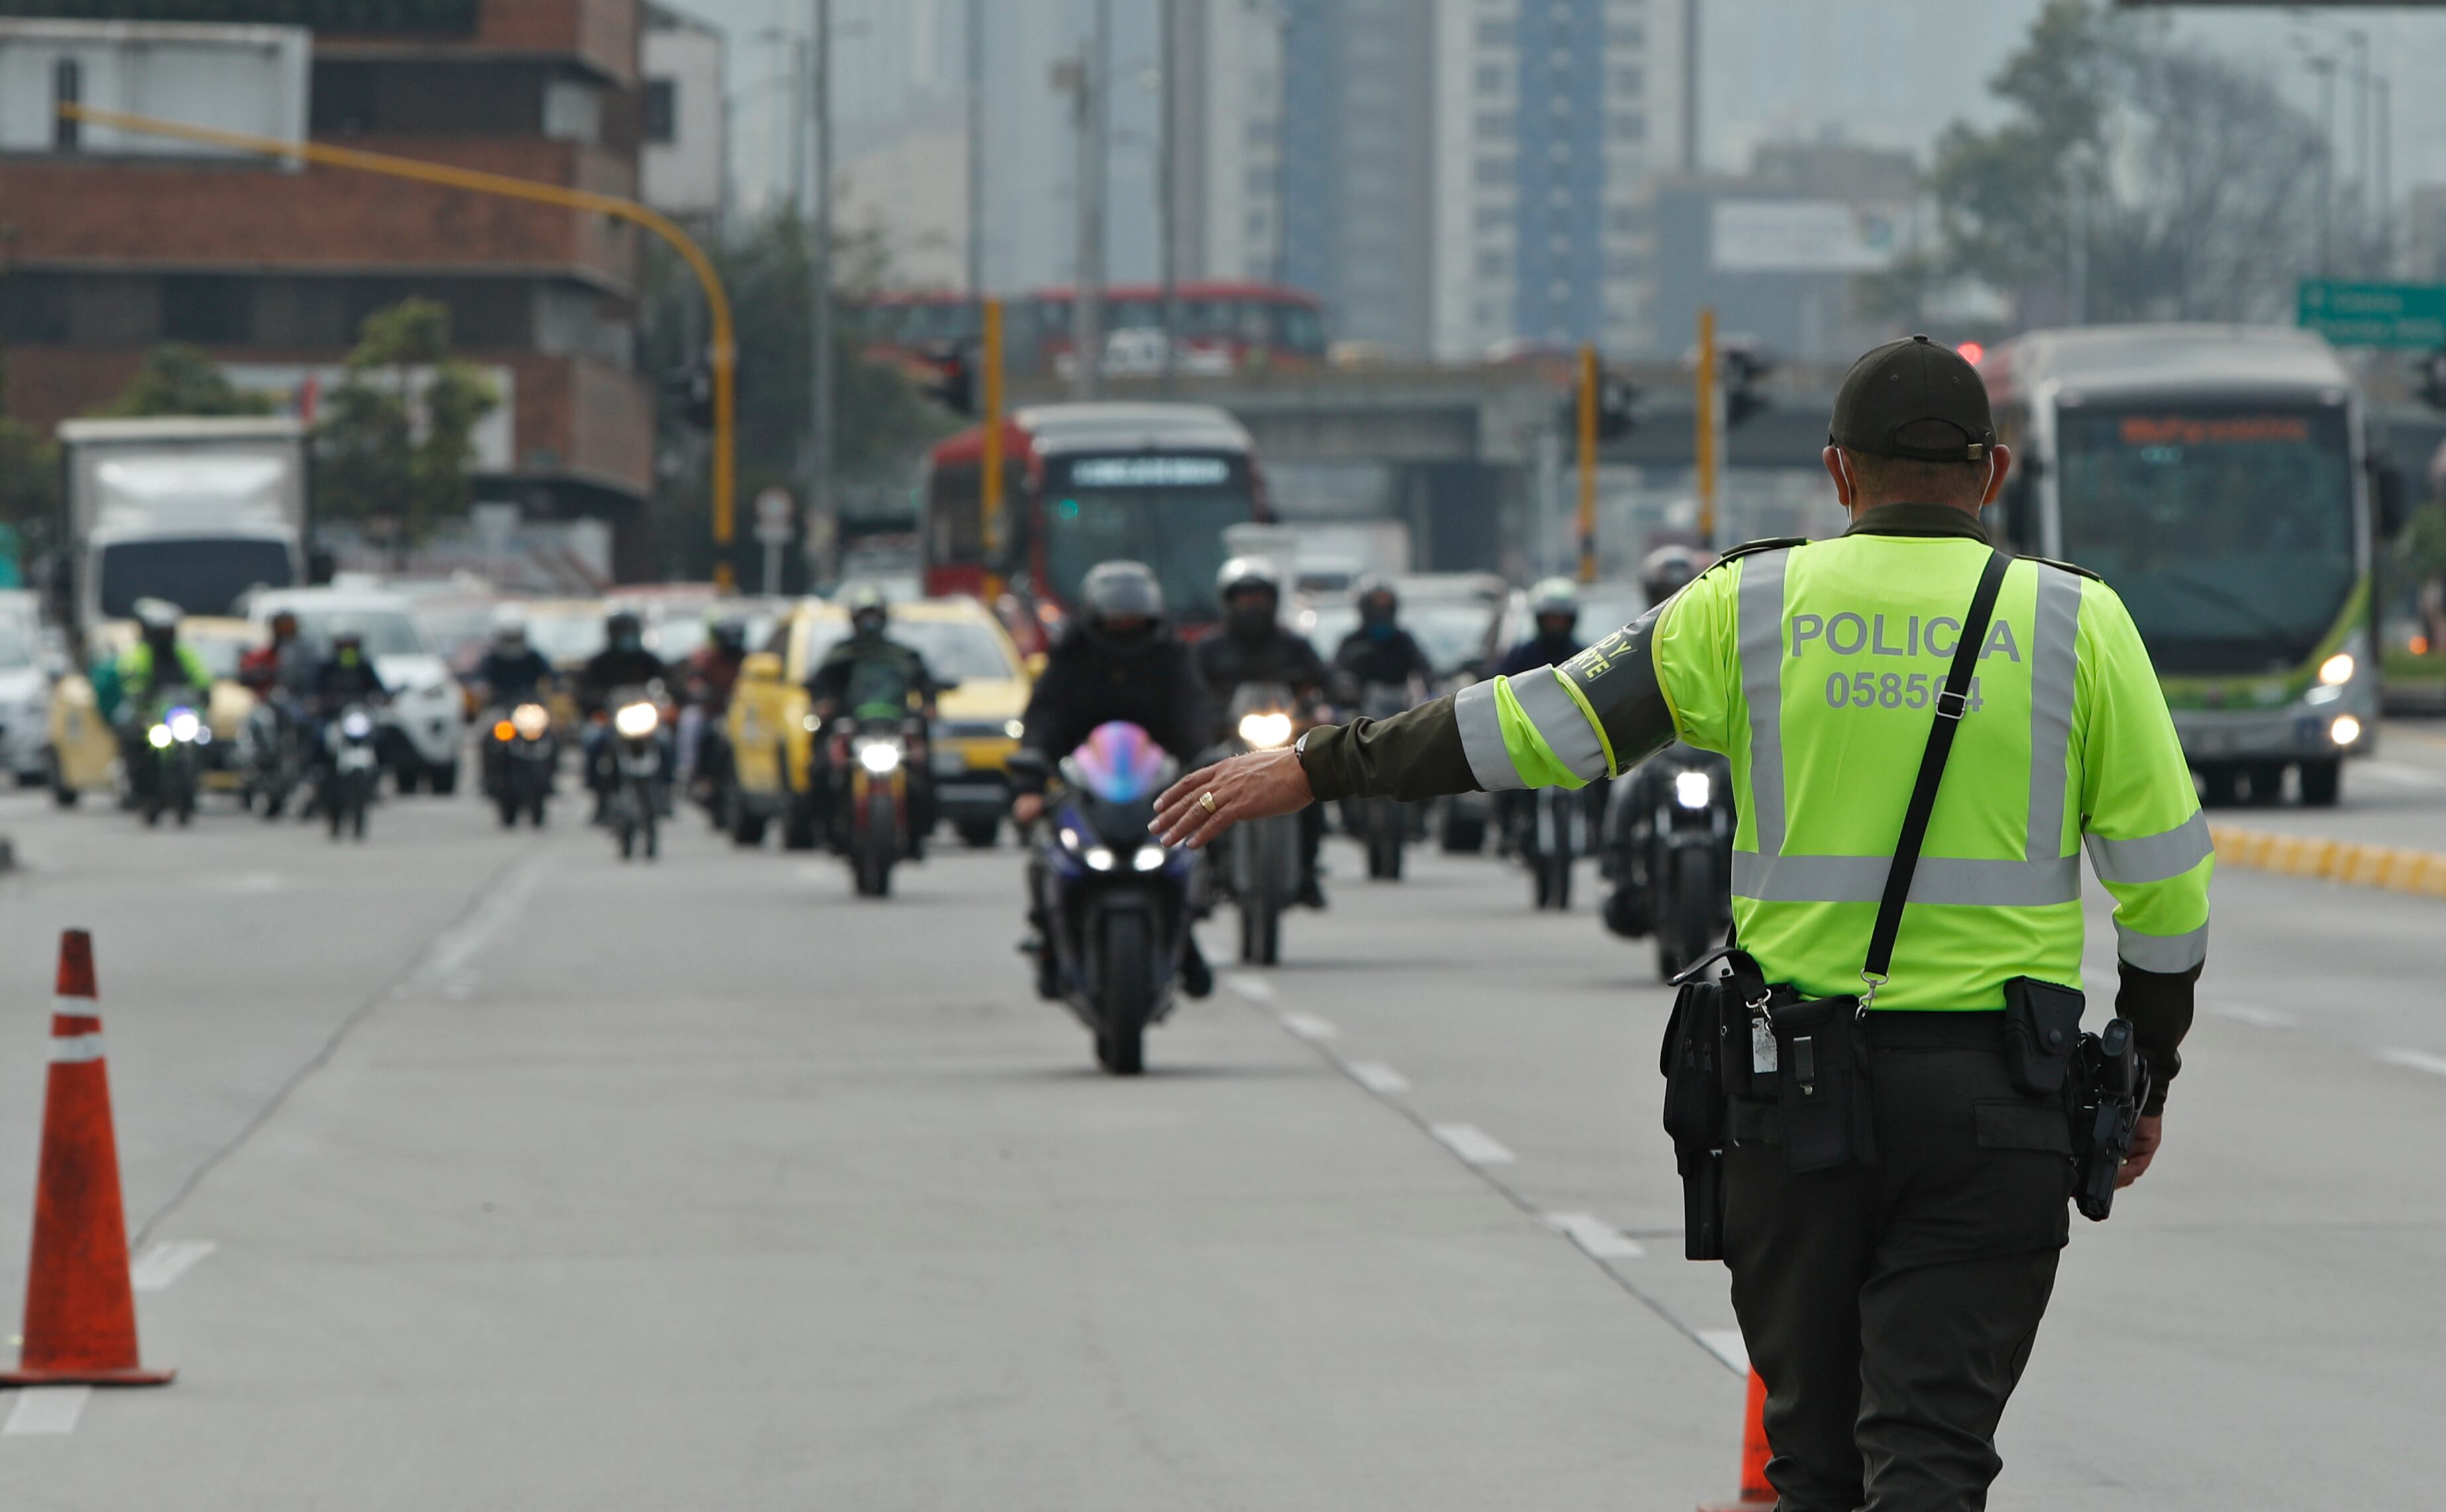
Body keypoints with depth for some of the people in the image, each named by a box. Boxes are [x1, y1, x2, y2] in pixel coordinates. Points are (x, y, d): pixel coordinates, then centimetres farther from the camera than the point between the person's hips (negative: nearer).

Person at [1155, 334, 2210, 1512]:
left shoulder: (1753, 610, 1)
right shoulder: (2078, 624, 1)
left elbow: (1543, 721, 3)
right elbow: (2163, 876, 2)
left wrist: (1319, 768, 13)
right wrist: (2148, 1077, 15)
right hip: (1993, 1097, -1)